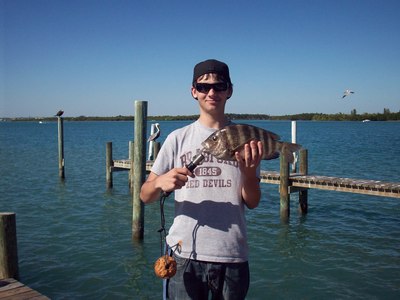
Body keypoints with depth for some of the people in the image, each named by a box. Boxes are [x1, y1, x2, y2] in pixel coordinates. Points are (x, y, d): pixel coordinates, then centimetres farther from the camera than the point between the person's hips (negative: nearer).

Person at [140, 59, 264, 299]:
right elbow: (145, 196, 2)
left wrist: (249, 172, -17)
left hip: (232, 256, 1)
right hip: (185, 254, -1)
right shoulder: (178, 138, 2)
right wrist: (160, 182, -19)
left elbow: (252, 203, 2)